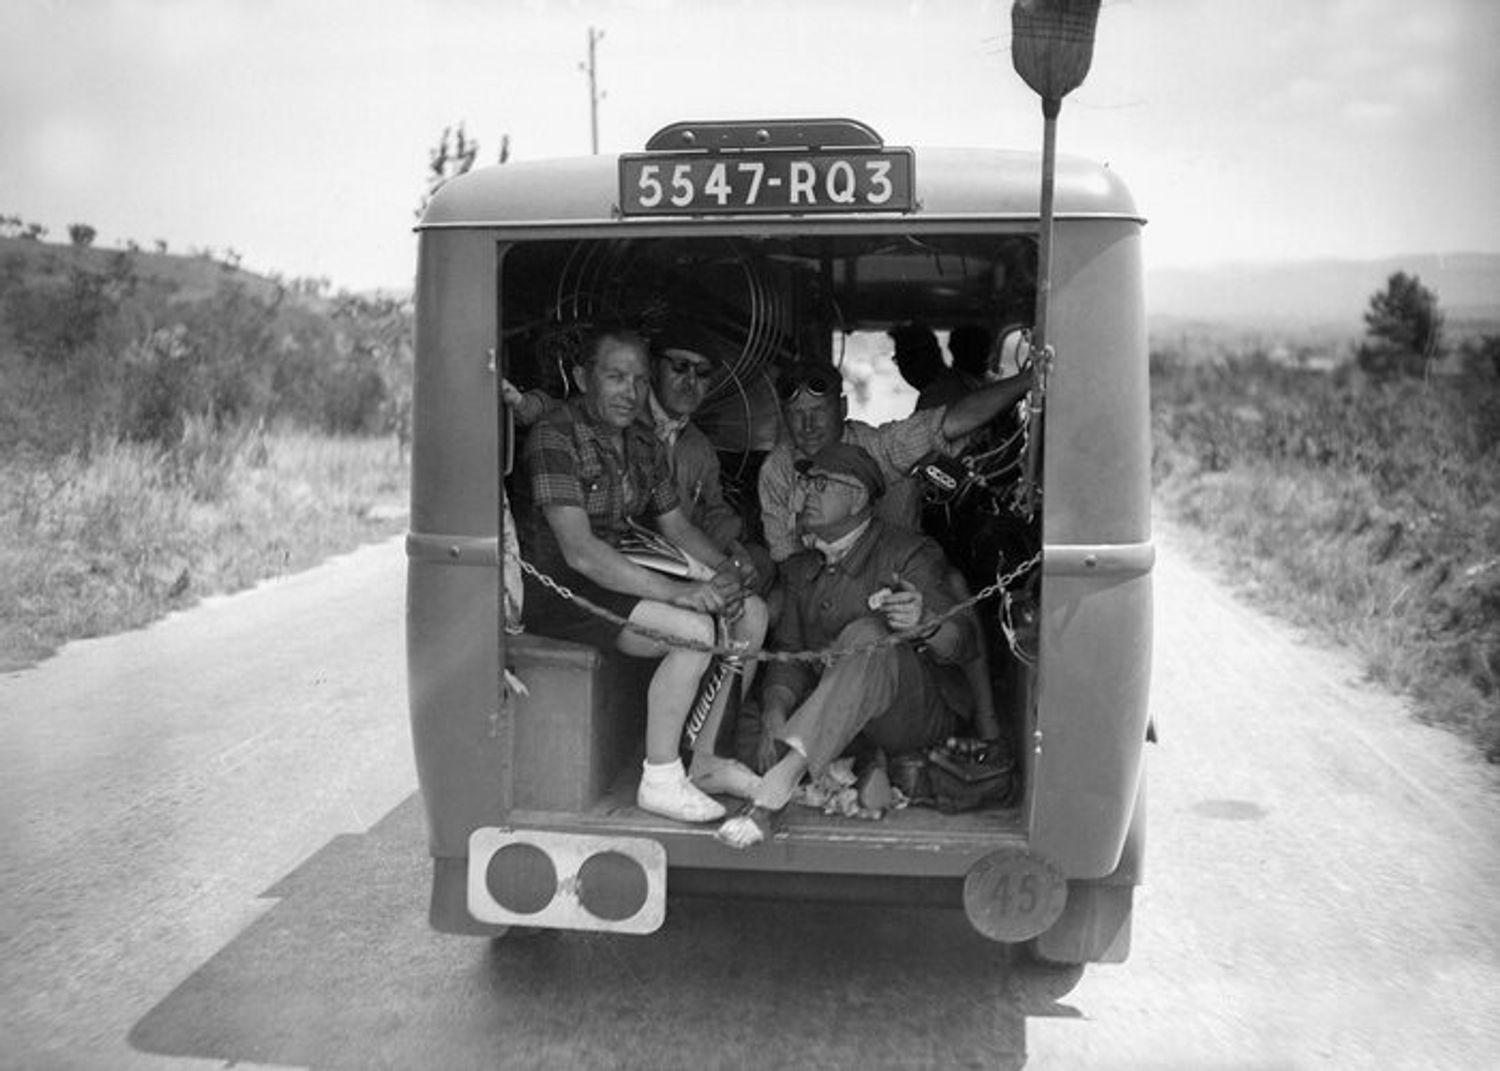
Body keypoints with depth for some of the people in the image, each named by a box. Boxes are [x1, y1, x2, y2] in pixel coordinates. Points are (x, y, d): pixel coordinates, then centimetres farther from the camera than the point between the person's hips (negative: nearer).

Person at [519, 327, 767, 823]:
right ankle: (660, 779, -15)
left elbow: (677, 526, 15)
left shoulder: (642, 441, 10)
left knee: (751, 612, -2)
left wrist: (725, 569, -7)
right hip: (559, 590, -9)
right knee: (695, 629, -28)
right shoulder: (554, 436, -18)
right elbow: (579, 551, -26)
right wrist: (676, 591, -32)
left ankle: (702, 759, 5)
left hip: (621, 575, 9)